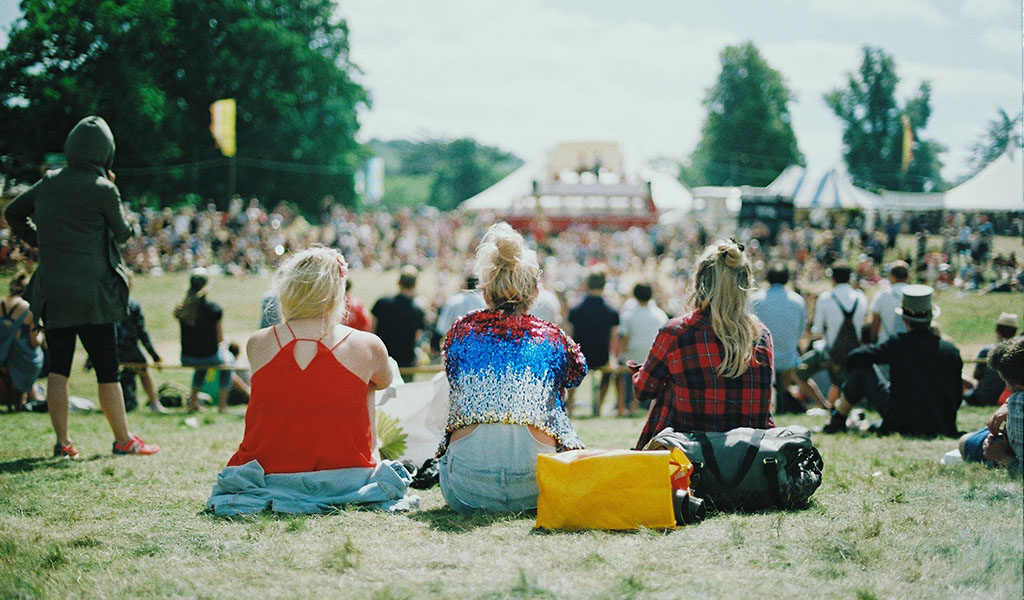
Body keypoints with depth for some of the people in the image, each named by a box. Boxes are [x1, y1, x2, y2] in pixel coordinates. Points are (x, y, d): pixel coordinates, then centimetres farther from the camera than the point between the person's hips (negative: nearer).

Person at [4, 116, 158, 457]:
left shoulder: (49, 183, 6)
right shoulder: (103, 190, -11)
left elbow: (12, 213, 18)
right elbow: (123, 233, 3)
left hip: (52, 292, 5)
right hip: (92, 294, -5)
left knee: (58, 367, 11)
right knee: (107, 369, 3)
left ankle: (62, 442, 12)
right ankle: (123, 440, 11)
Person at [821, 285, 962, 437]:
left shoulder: (897, 345, -12)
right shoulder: (952, 351, -3)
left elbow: (854, 357, -6)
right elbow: (956, 398, 4)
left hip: (902, 423, -4)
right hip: (941, 428, 4)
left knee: (861, 367, 7)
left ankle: (837, 420, 22)